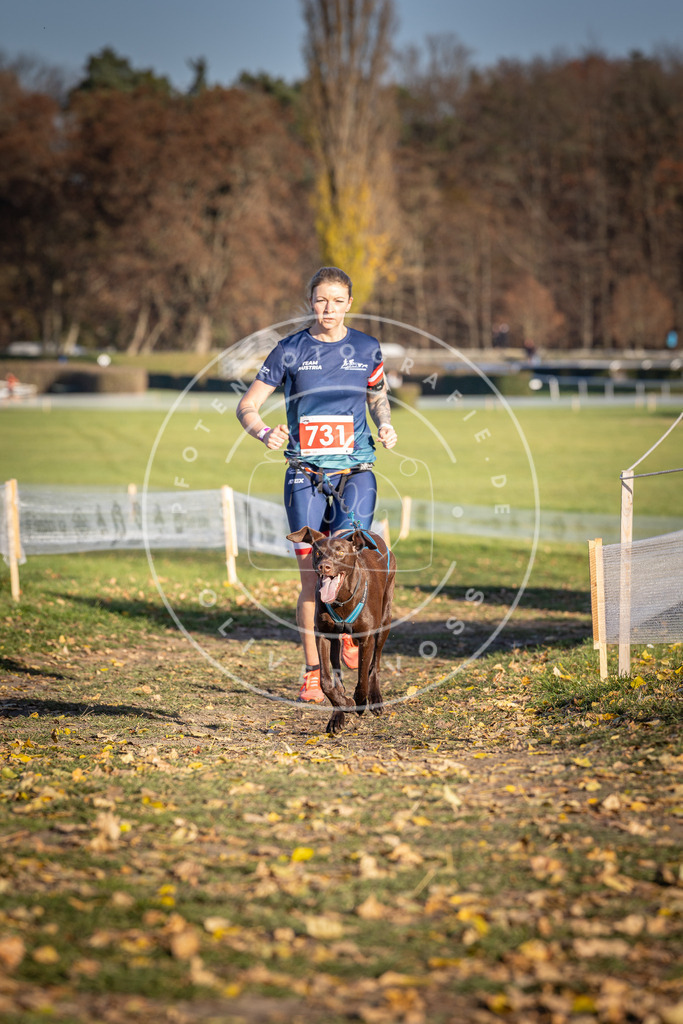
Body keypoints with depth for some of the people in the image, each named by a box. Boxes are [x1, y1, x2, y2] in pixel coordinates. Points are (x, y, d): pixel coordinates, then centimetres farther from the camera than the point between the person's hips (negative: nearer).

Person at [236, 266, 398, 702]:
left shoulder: (367, 348, 6)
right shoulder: (291, 350, 1)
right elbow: (247, 405, 3)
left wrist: (386, 426, 2)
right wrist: (265, 433, -17)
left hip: (355, 471, 0)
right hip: (306, 474, 0)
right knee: (312, 575, -3)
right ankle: (313, 674, 10)